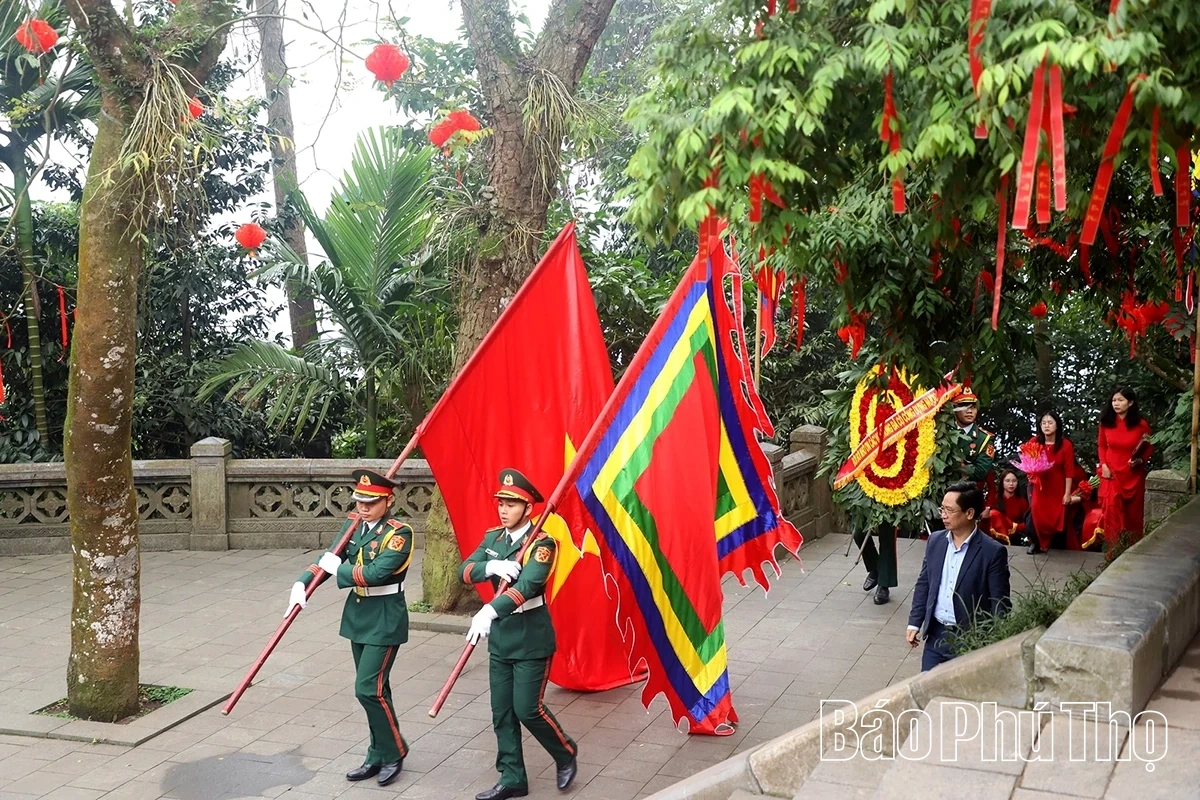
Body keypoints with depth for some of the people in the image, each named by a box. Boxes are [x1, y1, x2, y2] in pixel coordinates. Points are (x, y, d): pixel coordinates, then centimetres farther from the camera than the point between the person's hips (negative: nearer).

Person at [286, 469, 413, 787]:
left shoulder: (400, 533, -16)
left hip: (384, 620, -7)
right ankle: (378, 756, 25)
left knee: (369, 689, -9)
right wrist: (303, 583, -13)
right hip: (358, 617, 7)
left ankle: (394, 752, 9)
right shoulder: (353, 526, 6)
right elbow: (329, 560, 4)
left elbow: (377, 573, -26)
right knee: (372, 689, 14)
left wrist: (339, 568, -15)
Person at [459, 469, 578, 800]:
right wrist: (492, 566, -26)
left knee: (527, 709, -3)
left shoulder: (542, 544, -16)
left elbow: (526, 585, -32)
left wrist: (489, 611, -46)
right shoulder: (492, 538, 5)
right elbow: (464, 571, -4)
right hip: (500, 638, 7)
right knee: (501, 712, 9)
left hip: (532, 639, -6)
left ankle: (566, 754, 22)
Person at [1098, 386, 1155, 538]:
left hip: (1133, 474, -1)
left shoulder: (1141, 425, -9)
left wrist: (1140, 460, -16)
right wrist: (1104, 465, -4)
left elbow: (1149, 448, 1)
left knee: (1133, 511, 8)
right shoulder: (1106, 422, -3)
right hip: (1112, 472, 1)